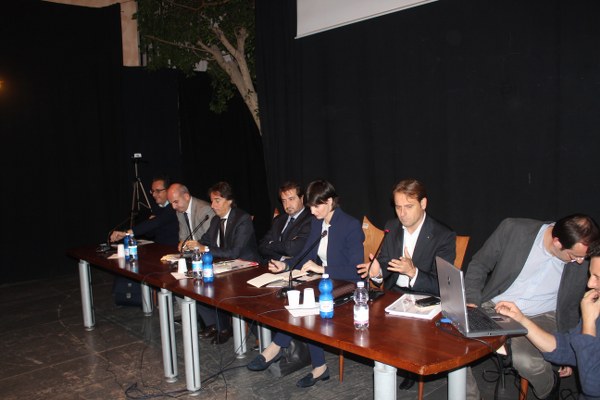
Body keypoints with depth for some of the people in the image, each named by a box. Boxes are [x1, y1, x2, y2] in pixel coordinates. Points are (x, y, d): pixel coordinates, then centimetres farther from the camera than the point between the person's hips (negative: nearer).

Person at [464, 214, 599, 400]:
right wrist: (471, 302, -11)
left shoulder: (583, 262, -7)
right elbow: (479, 266, 0)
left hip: (540, 318, 0)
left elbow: (571, 307, 10)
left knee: (525, 360, -30)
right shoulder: (513, 229, -13)